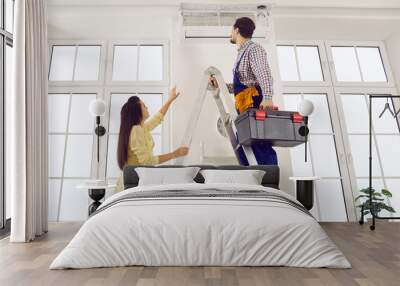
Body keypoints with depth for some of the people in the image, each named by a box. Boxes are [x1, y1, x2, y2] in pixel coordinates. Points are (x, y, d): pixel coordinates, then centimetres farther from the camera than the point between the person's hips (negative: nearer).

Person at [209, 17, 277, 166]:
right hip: (246, 109, 10)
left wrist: (267, 97, -33)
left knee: (260, 149, -16)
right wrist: (219, 84, 22)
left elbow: (264, 74, -18)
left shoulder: (254, 49, 0)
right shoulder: (243, 53, 28)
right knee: (244, 149, 6)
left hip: (256, 104, -10)